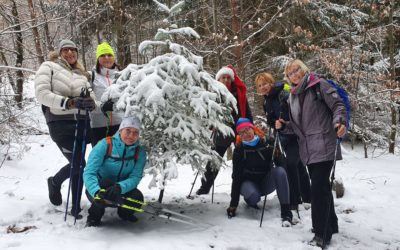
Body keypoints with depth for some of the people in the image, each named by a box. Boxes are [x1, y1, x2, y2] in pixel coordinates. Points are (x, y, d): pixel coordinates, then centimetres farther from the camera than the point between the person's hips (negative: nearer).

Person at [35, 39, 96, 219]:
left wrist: (90, 102, -14)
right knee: (78, 164, -9)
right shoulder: (49, 67, 5)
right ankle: (55, 182, 22)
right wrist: (69, 102, -20)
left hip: (81, 122, 5)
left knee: (78, 165, 5)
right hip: (60, 123, -5)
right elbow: (41, 93, -9)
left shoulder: (81, 74, 21)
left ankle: (76, 208, 25)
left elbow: (91, 96, 11)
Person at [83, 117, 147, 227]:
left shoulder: (139, 152, -9)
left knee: (137, 198, -27)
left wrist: (119, 187, -42)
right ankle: (94, 216, -6)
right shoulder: (105, 144, -20)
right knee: (106, 184, -36)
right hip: (98, 188, -3)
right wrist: (97, 192, -46)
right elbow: (89, 173, -26)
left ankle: (124, 213, 12)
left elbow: (135, 177, -20)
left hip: (122, 191, 3)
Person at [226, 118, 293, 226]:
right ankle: (250, 201, 5)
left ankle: (286, 212, -29)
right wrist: (233, 204, -17)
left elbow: (281, 163, -10)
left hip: (267, 183, 2)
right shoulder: (239, 150, -11)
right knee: (254, 196, -36)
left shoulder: (266, 143, -8)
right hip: (249, 182, -2)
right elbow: (236, 177, -13)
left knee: (280, 171, -29)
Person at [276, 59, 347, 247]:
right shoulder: (292, 97, 17)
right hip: (308, 150, 7)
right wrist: (284, 126, 4)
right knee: (322, 187, 16)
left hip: (324, 146, -7)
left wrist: (340, 121, -27)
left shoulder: (319, 85, -3)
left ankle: (322, 234, -4)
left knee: (318, 187, -11)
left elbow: (338, 104, -9)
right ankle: (330, 225, 31)